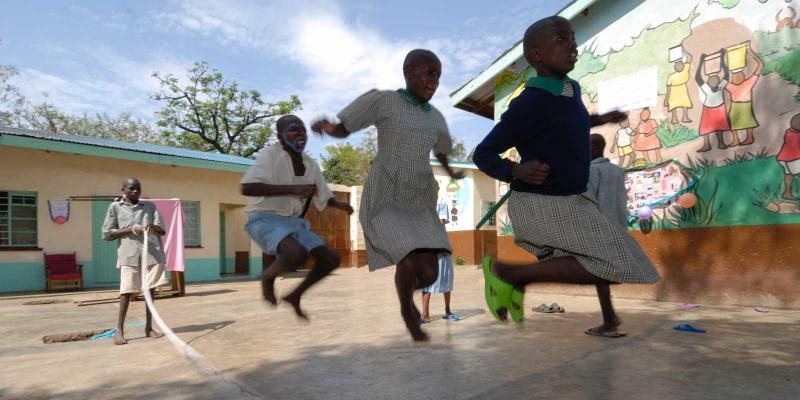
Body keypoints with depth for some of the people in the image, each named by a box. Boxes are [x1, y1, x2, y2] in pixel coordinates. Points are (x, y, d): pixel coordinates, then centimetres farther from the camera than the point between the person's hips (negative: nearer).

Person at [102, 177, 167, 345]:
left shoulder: (150, 206, 13)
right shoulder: (115, 207, 9)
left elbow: (162, 230, 9)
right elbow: (107, 234, 5)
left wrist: (153, 227, -14)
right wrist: (130, 230, -9)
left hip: (153, 253, 2)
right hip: (129, 255, -2)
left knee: (151, 290, 5)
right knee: (127, 291, -4)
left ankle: (149, 327, 14)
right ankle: (119, 330, 6)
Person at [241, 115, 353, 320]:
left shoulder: (310, 164, 7)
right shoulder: (269, 155, -14)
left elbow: (324, 197, 16)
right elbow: (247, 188, -29)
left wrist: (340, 204, -7)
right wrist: (293, 189, -32)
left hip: (293, 223, 7)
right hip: (266, 222, -7)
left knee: (332, 260, -2)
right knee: (298, 255, -34)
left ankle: (295, 295, 17)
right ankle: (268, 275, -1)